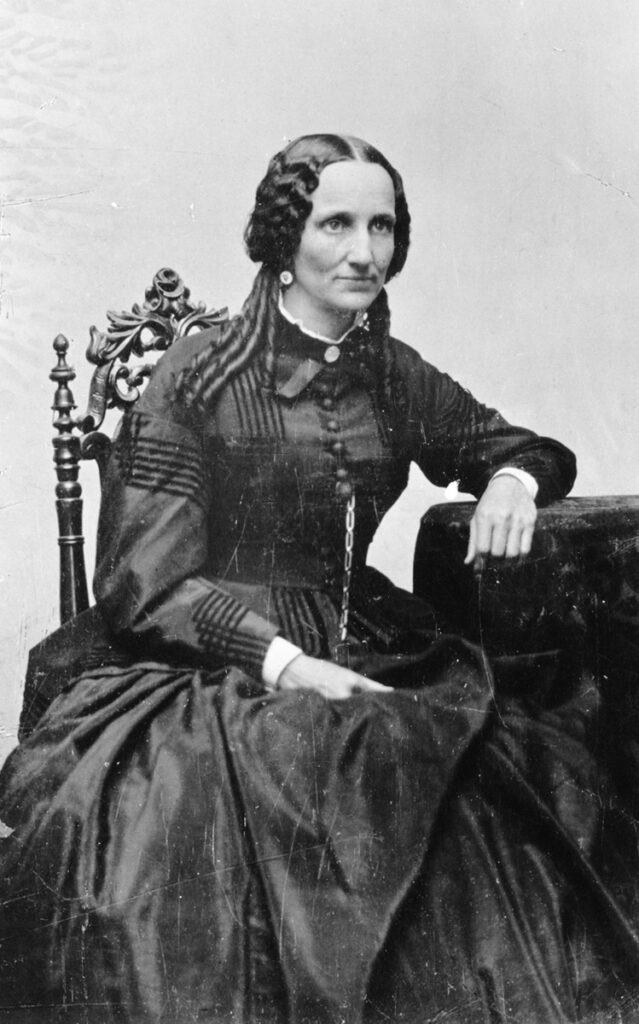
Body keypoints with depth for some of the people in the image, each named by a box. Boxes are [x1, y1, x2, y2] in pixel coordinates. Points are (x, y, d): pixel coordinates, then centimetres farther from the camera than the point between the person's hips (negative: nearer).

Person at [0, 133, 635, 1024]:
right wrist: (288, 662, -20)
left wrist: (512, 480, -4)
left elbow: (536, 450, 21)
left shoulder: (392, 376, 11)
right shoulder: (196, 382, -4)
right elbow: (146, 588, -7)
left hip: (370, 661, 5)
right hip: (221, 674, -4)